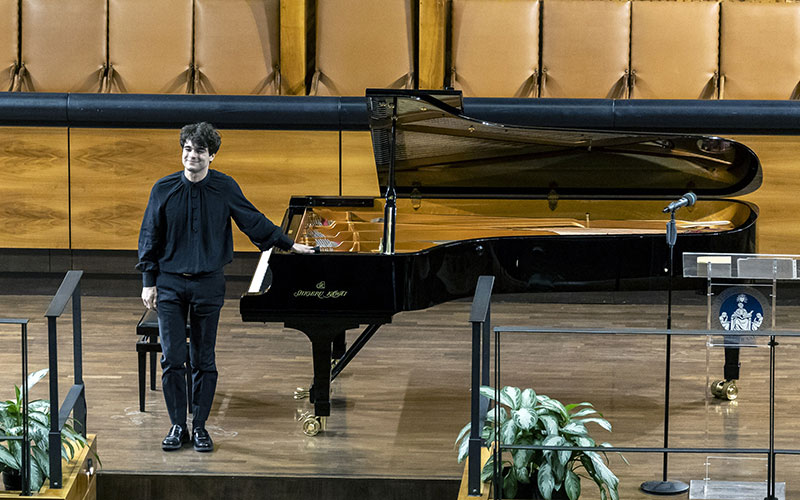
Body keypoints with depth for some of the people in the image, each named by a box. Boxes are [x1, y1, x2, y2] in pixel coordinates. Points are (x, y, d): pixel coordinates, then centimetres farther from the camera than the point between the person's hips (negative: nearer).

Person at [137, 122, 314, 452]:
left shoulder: (225, 188, -3)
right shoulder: (164, 189, -3)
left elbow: (254, 222, 10)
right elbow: (150, 238, 4)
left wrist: (290, 245, 15)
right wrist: (149, 282, 2)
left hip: (208, 285, 0)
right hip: (170, 284, 0)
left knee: (204, 360, 5)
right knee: (172, 359, -2)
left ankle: (200, 426, 15)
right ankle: (178, 426, 10)